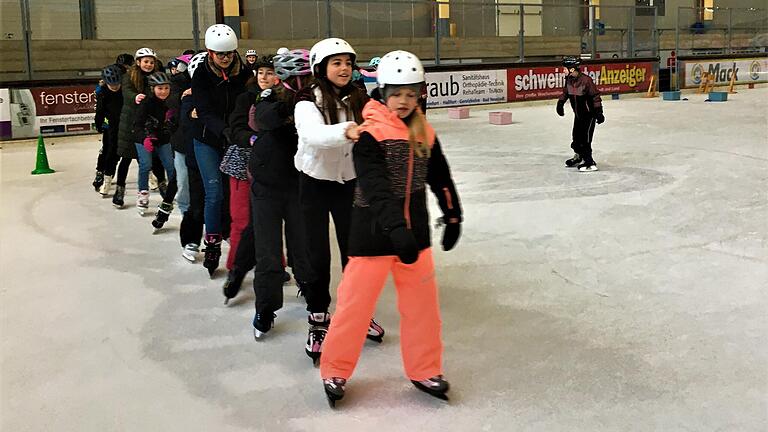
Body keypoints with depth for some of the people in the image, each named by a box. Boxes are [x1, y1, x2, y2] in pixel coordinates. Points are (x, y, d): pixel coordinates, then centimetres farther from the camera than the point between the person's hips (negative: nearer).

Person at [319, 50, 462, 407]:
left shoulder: (424, 133, 6)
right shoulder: (370, 134, -14)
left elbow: (440, 177, 17)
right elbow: (376, 187, -26)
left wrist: (452, 216, 21)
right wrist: (396, 230, -37)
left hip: (414, 230, 6)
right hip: (374, 231, -5)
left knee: (423, 302, 9)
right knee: (356, 300, 2)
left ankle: (423, 370, 27)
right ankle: (335, 370, 20)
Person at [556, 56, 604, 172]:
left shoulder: (586, 80, -23)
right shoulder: (569, 79, -2)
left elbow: (595, 96, -19)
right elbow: (565, 92, 18)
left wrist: (599, 112, -19)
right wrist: (560, 103, 13)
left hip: (589, 114, -7)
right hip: (578, 114, 7)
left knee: (585, 138, -12)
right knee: (576, 136, 14)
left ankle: (589, 162, -6)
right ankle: (579, 157, 36)